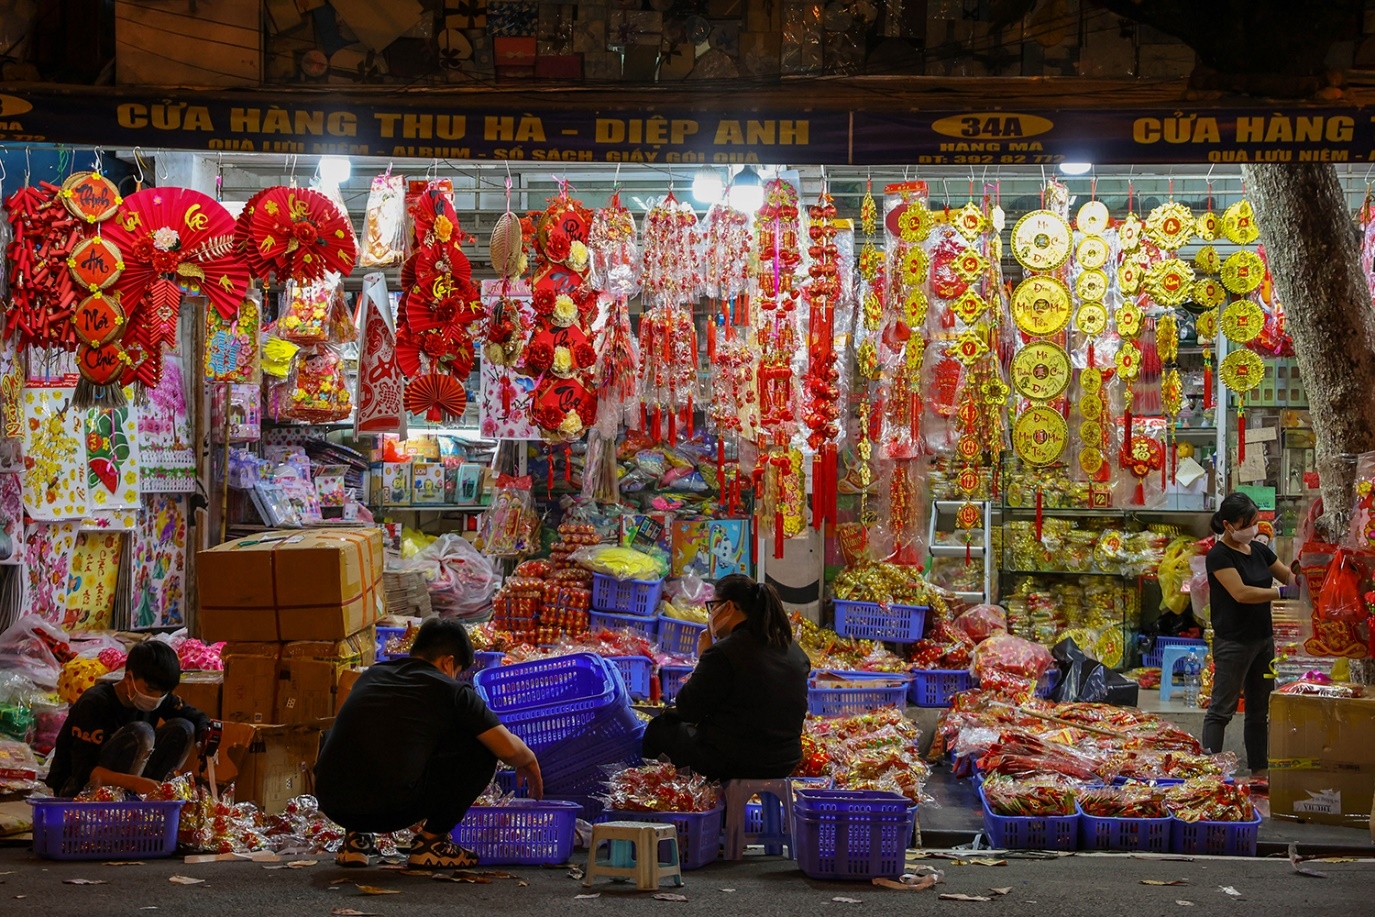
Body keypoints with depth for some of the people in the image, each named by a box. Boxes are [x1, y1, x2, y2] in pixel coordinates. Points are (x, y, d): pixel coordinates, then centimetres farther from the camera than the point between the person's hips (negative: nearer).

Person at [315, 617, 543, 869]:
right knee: (481, 748, 12)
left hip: (332, 805, 5)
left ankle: (356, 838, 24)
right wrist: (529, 761, 32)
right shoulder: (448, 690, 7)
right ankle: (430, 841, 12)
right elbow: (509, 748, 7)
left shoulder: (371, 675, 22)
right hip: (391, 809, -5)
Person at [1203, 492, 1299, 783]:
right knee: (1222, 709, -6)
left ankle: (1260, 770, 18)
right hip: (1233, 642, -8)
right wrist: (1282, 593, -24)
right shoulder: (1219, 555, -13)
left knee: (1260, 710, 12)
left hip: (1263, 639, 8)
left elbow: (1288, 576, 15)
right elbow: (1241, 592, -22)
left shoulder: (1259, 550, 10)